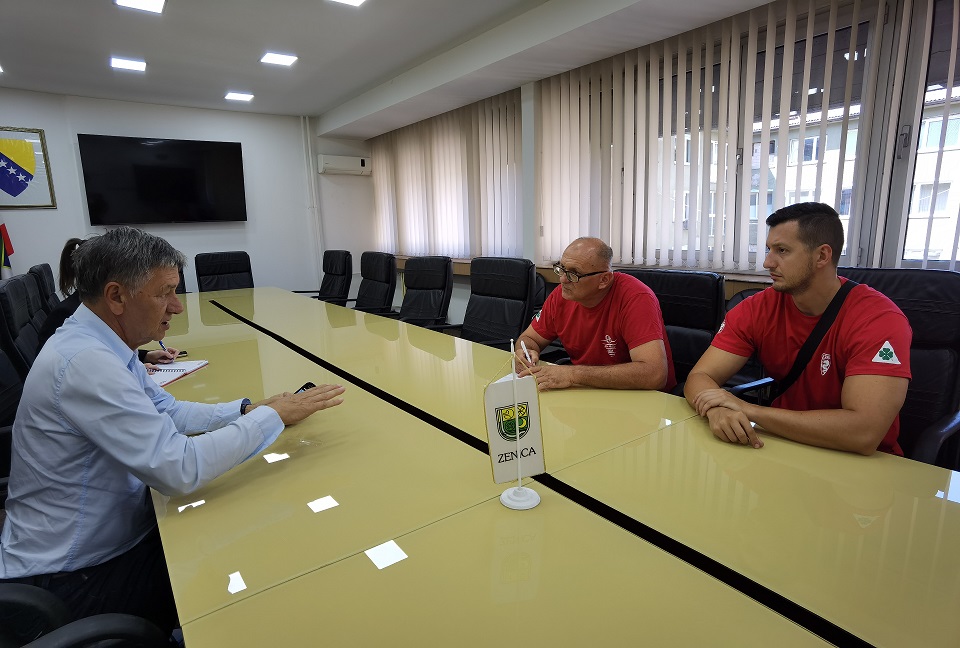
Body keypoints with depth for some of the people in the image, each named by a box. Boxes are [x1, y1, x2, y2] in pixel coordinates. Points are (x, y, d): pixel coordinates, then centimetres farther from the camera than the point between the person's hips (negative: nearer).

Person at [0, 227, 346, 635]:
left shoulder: (99, 343, -1)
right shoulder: (84, 362, -31)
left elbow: (168, 412, 8)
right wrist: (274, 416, -24)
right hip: (71, 577, -8)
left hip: (103, 537, 8)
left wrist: (246, 410, -6)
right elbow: (180, 469, -33)